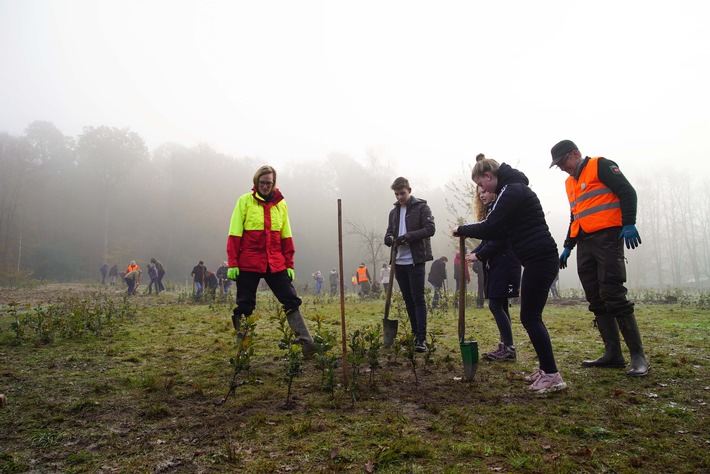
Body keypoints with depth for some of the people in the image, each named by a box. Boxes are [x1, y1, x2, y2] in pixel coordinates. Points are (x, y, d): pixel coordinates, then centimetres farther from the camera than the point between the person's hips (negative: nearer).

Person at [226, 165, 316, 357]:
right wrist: (232, 263, -8)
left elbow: (286, 237, 11)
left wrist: (289, 264, 6)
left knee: (291, 301, -3)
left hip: (276, 263, 3)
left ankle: (306, 342, 0)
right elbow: (234, 234, -2)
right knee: (244, 307, 5)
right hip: (248, 263, -2)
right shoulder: (245, 201, 0)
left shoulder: (281, 203, 9)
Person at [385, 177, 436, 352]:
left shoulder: (421, 207, -2)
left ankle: (421, 338, -6)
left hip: (415, 261, -6)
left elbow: (430, 228, -12)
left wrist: (408, 236, -21)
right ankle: (415, 333, 22)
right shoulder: (394, 212, 16)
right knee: (408, 299, 12)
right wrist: (390, 239, -8)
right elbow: (389, 233, 17)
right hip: (399, 262, 6)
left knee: (418, 299, -7)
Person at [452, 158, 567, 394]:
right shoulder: (513, 189, 19)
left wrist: (461, 229, -5)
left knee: (530, 317, -6)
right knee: (531, 316, 13)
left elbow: (489, 227, -19)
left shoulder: (512, 190, -13)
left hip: (539, 258, -10)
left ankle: (552, 376, -2)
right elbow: (501, 232, 21)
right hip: (538, 258, 10)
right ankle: (545, 369, 20)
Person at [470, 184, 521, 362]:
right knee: (501, 306, 9)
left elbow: (499, 240, -18)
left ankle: (509, 348, -6)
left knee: (495, 305, -11)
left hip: (504, 264, -9)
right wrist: (473, 253, 1)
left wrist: (478, 255, -14)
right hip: (493, 265, 10)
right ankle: (505, 346, 13)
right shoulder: (489, 211, 20)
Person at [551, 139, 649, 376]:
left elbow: (627, 192, -8)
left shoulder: (601, 166, 1)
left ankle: (638, 356, -6)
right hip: (584, 245, 8)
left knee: (614, 296, -13)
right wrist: (568, 247, 23)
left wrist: (629, 224, -19)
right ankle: (613, 354, 7)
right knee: (596, 301, 3)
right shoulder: (570, 182, 24)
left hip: (607, 237, -8)